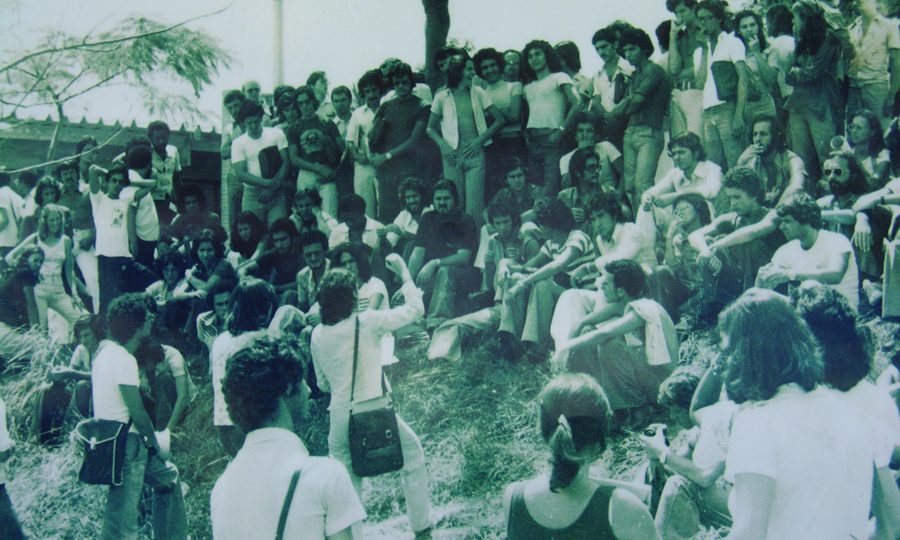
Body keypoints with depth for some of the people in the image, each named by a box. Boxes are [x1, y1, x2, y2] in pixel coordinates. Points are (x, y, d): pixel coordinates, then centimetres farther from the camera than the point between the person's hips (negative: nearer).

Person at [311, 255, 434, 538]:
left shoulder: (317, 335, 1)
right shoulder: (367, 323, -12)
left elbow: (323, 383, 12)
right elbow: (416, 309, -3)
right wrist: (403, 272, 5)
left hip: (339, 418, 3)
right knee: (413, 455, 19)